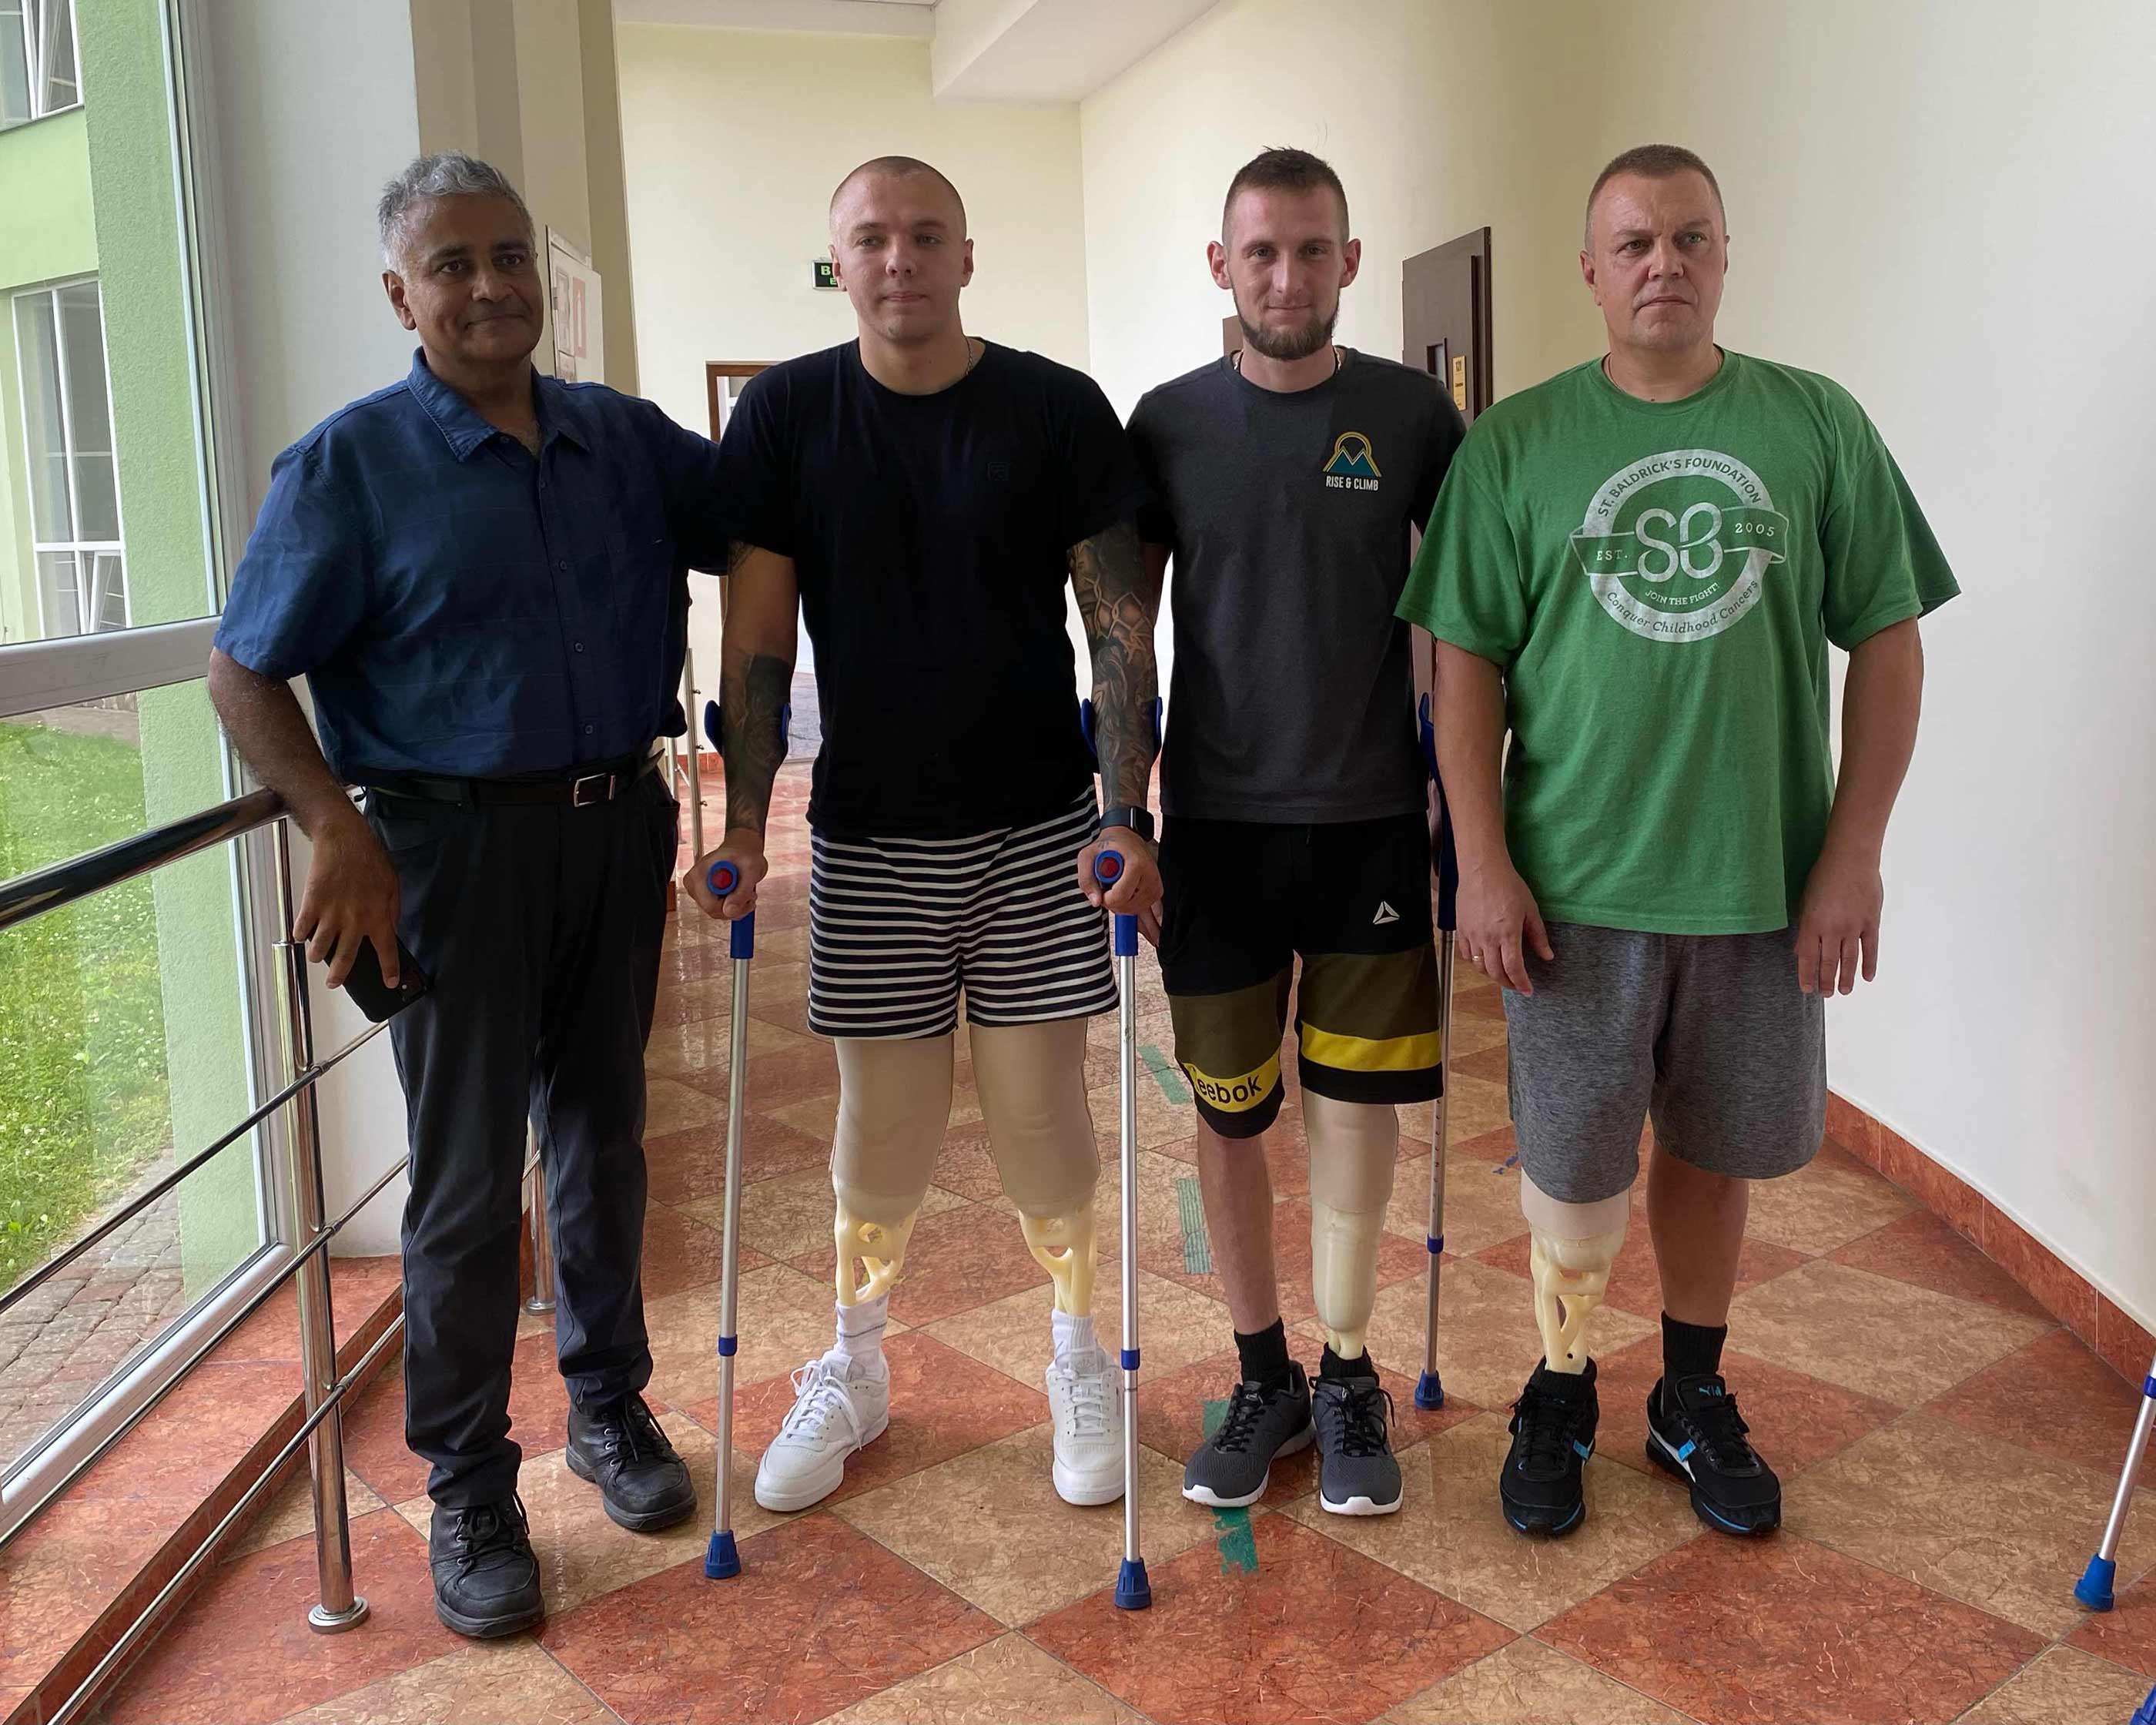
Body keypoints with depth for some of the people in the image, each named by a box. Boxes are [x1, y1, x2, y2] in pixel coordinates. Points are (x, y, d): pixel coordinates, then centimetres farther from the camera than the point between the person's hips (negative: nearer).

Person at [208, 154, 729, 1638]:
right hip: (458, 841, -4)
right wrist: (338, 830, -18)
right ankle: (469, 1490, 18)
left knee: (602, 1136, 16)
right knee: (468, 1179, 2)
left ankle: (611, 1406, 34)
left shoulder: (625, 439, 7)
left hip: (618, 825, 4)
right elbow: (246, 674, -6)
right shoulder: (352, 463, -6)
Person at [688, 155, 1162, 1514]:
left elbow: (1122, 627, -2)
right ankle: (853, 1375, 29)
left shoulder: (1060, 411, -2)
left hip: (1037, 829, 0)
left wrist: (1127, 814, -10)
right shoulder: (786, 414, 1)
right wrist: (745, 822, -7)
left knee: (1042, 1106, 4)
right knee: (882, 1114, 8)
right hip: (868, 833, 1)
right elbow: (758, 638, 1)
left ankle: (1083, 1366, 26)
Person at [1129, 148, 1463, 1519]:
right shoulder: (1170, 424, 2)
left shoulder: (1413, 415, 1)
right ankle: (1264, 1374, 25)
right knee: (1228, 1109, 7)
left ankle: (1348, 1375, 23)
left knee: (1359, 1103, 5)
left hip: (1372, 816, 0)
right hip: (1216, 821, 1)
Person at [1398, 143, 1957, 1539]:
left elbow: (1888, 644, 3)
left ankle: (1694, 1397, 34)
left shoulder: (1818, 426, 2)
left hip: (1763, 883, 2)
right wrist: (1484, 863, -7)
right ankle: (1563, 1392, 29)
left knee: (1715, 1152, 14)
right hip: (1575, 883, -1)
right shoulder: (1517, 445, 0)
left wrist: (1855, 853, -3)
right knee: (1575, 1172, 6)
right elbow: (1468, 664, -1)